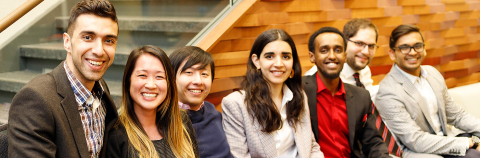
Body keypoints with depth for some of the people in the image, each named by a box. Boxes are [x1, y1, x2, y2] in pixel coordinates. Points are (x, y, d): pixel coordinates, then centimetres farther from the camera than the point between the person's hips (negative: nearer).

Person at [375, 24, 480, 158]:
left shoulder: (432, 73, 8)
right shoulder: (388, 92, -16)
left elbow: (456, 115, 16)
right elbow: (416, 141, -18)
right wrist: (469, 142, -17)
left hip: (446, 140, 7)